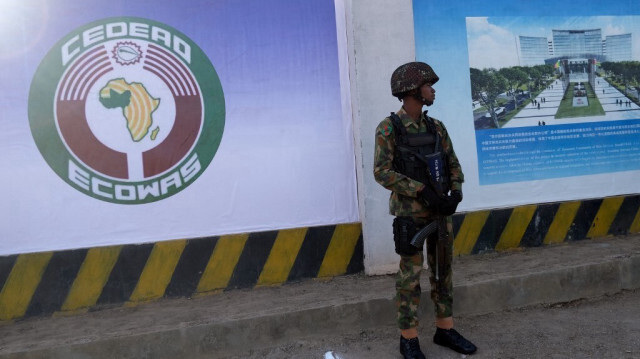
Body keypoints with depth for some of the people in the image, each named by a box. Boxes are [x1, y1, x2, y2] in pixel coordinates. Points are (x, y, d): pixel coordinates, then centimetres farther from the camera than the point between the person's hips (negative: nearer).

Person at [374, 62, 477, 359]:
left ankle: (445, 330, 27)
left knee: (443, 270, 12)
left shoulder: (437, 127, 8)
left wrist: (455, 194, -10)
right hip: (410, 212, -6)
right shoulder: (388, 128, -11)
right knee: (411, 275, 1)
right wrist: (422, 191, -22)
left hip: (441, 210, 6)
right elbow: (381, 172, -17)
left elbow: (453, 165, 9)